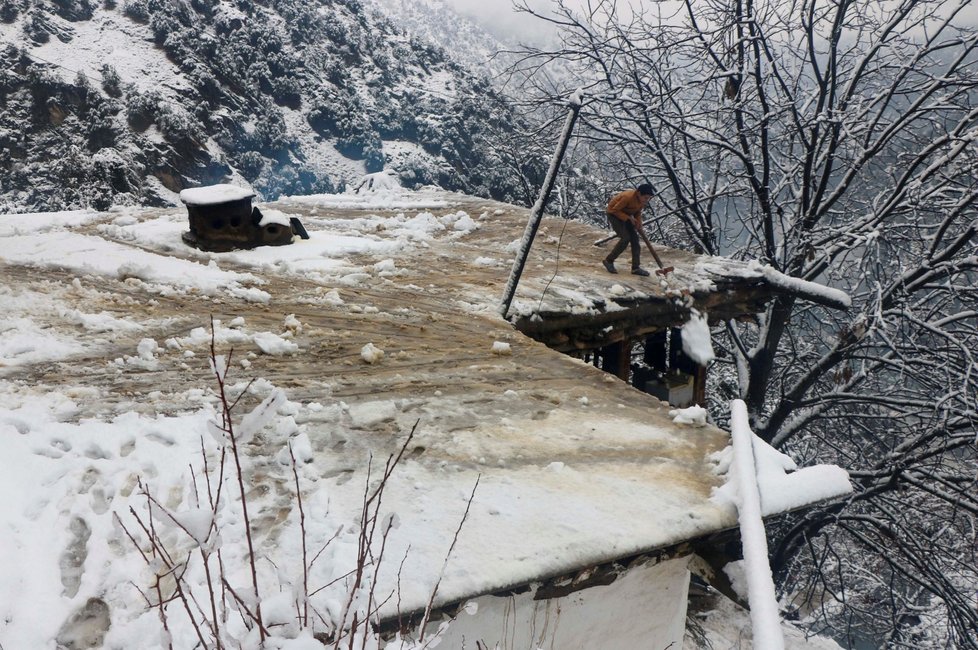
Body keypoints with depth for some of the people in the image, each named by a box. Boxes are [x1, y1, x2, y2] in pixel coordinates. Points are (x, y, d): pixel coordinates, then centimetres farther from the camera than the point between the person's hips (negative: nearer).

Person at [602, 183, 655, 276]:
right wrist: (628, 218, -28)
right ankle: (608, 261, -3)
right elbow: (615, 210, -25)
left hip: (626, 214, 8)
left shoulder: (642, 200, -12)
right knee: (625, 239, -18)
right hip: (614, 214, -8)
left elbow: (638, 211, 4)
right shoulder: (628, 197, -34)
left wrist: (639, 221, -14)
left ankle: (636, 267, 3)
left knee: (634, 239, -1)